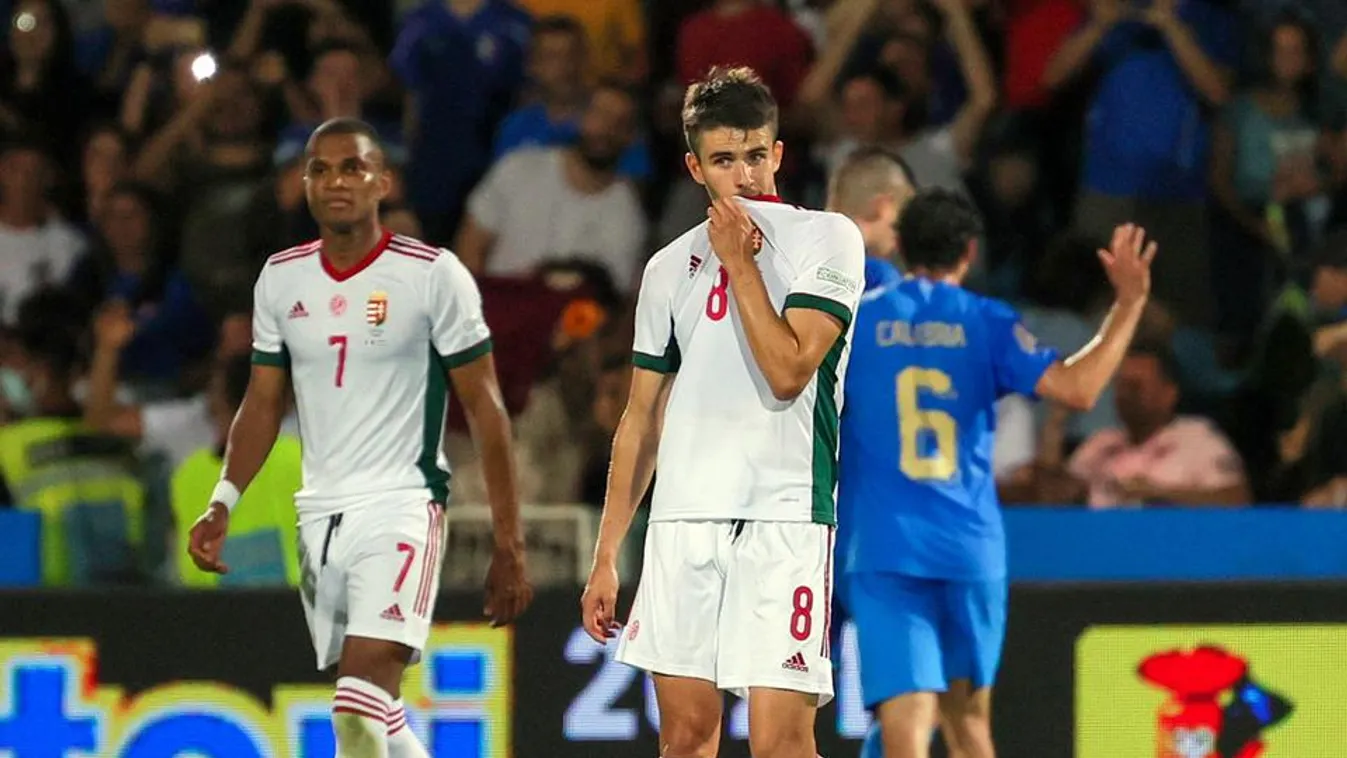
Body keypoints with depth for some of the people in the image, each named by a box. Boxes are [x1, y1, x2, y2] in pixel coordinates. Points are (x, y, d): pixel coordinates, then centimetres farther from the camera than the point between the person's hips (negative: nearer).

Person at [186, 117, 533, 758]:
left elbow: (484, 408, -4)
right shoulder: (281, 278, 9)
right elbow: (264, 402, 15)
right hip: (320, 513, 6)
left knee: (362, 700, -22)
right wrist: (223, 502, 0)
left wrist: (508, 545, -6)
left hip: (402, 506, -6)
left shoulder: (433, 274, -6)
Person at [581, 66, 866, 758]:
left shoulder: (827, 238, 0)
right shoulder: (670, 267, 15)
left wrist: (740, 261, -6)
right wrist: (605, 556, 15)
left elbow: (787, 372, -12)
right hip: (682, 520, 5)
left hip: (782, 518, -5)